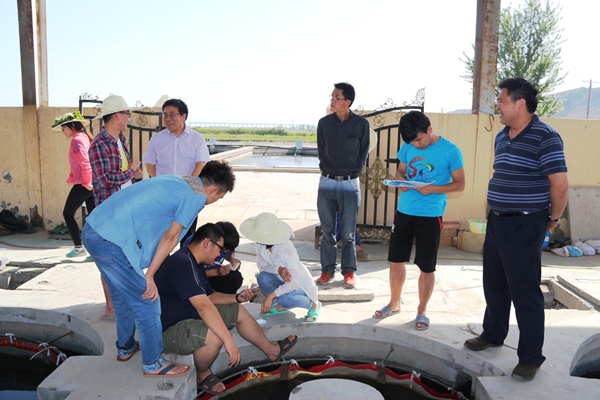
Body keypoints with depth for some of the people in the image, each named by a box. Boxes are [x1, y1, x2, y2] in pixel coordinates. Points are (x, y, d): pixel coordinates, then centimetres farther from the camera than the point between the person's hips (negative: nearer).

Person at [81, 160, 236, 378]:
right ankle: (153, 364, 21)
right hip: (112, 242, -10)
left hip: (92, 230, 10)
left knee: (123, 297, 26)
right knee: (147, 303, 5)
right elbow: (170, 237, -6)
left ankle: (126, 348, 45)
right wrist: (150, 276, 0)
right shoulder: (196, 196, -7)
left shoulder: (176, 181, 20)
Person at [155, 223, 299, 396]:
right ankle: (202, 375, -4)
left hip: (191, 315, 11)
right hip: (169, 330, -11)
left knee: (239, 312, 12)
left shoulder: (194, 263, 7)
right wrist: (229, 340, -37)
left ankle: (272, 351, 27)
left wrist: (237, 298, 4)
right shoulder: (183, 264, -28)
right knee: (214, 336, -36)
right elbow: (204, 307, -36)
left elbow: (209, 296, 17)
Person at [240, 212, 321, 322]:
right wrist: (278, 269, -29)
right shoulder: (260, 243, -14)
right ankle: (280, 307, 2)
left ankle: (313, 303, -3)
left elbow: (293, 283, -33)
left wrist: (271, 296, -38)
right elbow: (261, 265, -9)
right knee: (262, 277, -22)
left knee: (285, 299, -34)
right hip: (283, 281, 6)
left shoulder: (286, 248, -33)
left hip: (301, 285, -6)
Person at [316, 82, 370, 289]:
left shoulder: (361, 124, -3)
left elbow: (364, 152, 5)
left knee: (348, 232, 4)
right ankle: (327, 270, 17)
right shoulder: (324, 123, 3)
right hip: (327, 182, 2)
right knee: (327, 230, 7)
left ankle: (349, 272, 16)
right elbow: (321, 151, 11)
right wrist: (326, 170, 3)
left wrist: (354, 172, 0)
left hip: (350, 183, -2)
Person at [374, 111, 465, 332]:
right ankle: (394, 303, 31)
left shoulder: (450, 151, -8)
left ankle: (422, 311, 23)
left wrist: (433, 189, -21)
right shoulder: (408, 147, 4)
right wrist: (401, 181, -9)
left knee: (426, 267, 5)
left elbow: (460, 184, -5)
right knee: (396, 261, 11)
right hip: (404, 211, 4)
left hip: (430, 215, -4)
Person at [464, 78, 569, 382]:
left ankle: (531, 357, 15)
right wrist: (497, 214, 17)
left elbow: (560, 184, -16)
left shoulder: (545, 137, -15)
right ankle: (493, 334, 37)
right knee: (494, 284, 18)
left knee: (525, 292, 1)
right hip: (496, 221, 8)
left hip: (525, 226, -8)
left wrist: (552, 220, -4)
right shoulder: (501, 137, 10)